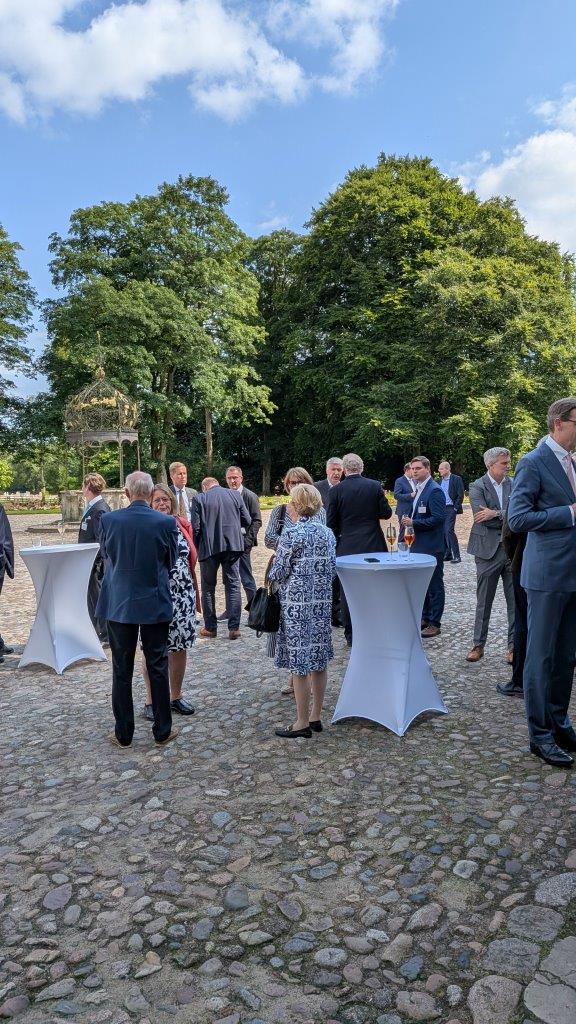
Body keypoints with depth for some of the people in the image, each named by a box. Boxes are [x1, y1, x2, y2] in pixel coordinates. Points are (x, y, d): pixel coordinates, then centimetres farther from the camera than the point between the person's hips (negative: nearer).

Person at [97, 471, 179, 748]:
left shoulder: (108, 520, -8)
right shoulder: (167, 522, -11)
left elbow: (105, 556, 8)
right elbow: (171, 562, 2)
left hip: (118, 604, 1)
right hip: (155, 603, -1)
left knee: (122, 670, 11)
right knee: (158, 667, 10)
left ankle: (123, 733, 21)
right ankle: (162, 730, 20)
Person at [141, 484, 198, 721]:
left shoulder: (182, 525, 7)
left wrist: (194, 593, 14)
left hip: (184, 595, 4)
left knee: (180, 646, 11)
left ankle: (176, 696, 27)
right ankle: (151, 700, 19)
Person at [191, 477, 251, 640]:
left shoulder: (199, 499, -4)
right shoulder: (235, 495, 3)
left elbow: (195, 527, -8)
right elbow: (247, 522, 4)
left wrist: (197, 547, 7)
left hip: (209, 547, -2)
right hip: (232, 546, 2)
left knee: (208, 587, 12)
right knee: (233, 586, 10)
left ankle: (210, 628, 18)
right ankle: (234, 628, 8)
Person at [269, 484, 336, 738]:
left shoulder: (291, 534, -14)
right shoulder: (328, 533, 4)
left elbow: (277, 573, -11)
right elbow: (332, 570, 8)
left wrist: (272, 572, 11)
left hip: (296, 603, -6)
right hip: (322, 602, 6)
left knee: (299, 663, 2)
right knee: (318, 660, 14)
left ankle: (303, 723, 11)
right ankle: (316, 717, 25)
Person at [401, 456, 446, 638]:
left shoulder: (434, 491, -15)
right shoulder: (419, 489, 13)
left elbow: (438, 518, -22)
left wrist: (413, 523, -19)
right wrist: (409, 520, 3)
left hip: (432, 547, -9)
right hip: (419, 545, 9)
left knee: (435, 585, 0)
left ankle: (435, 623, 8)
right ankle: (425, 617, 28)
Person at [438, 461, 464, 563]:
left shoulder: (456, 479, -5)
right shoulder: (440, 480, 13)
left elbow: (460, 495, -8)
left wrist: (455, 508, -12)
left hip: (450, 509, -7)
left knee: (449, 531, -15)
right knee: (443, 532, 7)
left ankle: (456, 556, -9)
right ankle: (447, 554, 16)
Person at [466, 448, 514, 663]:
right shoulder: (477, 487, -3)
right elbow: (482, 518, -15)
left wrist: (496, 514, -17)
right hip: (489, 549, -2)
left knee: (516, 601, 5)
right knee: (483, 602, 8)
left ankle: (514, 646, 17)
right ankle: (478, 644, 20)